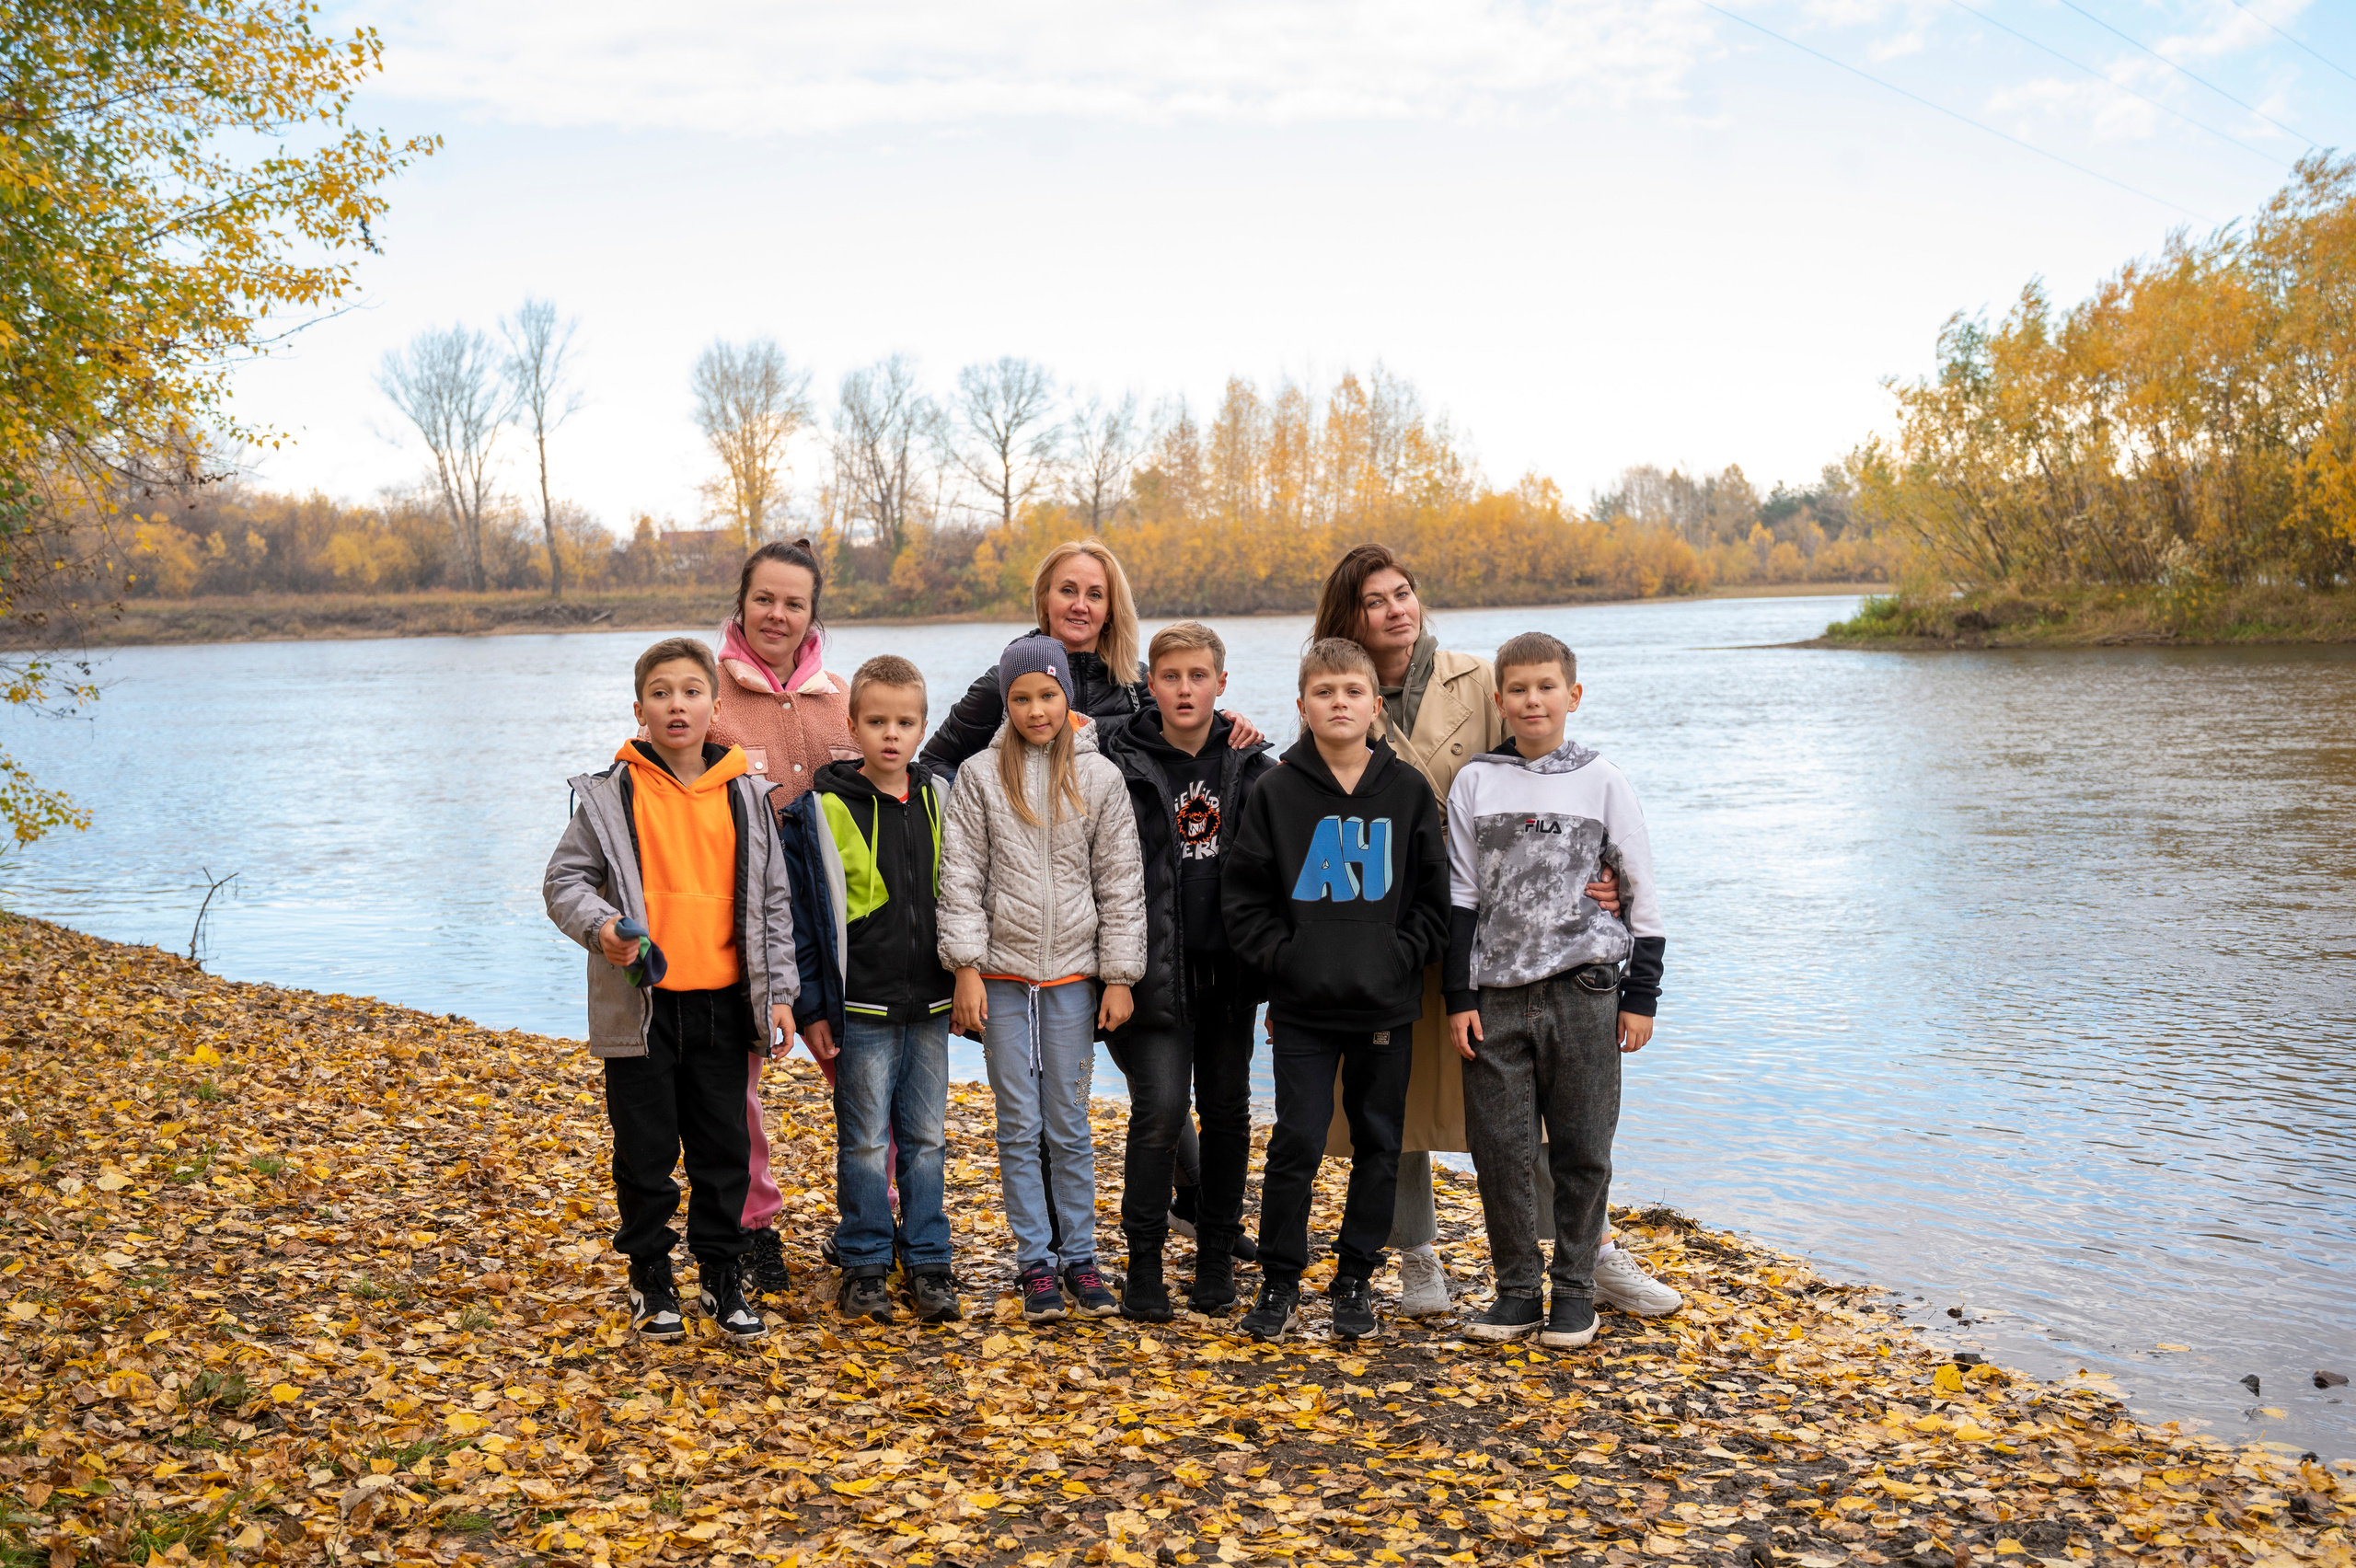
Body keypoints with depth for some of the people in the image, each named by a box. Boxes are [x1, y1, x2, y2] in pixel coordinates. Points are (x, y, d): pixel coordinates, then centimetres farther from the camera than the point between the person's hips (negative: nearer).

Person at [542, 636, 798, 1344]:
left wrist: (779, 989, 5)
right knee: (646, 1151, 8)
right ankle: (650, 1277, 23)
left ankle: (723, 1275, 24)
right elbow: (563, 880, 1)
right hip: (640, 1005, -2)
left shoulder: (745, 794, 5)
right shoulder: (610, 795, -2)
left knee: (726, 1147, 10)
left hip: (724, 1005, 2)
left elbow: (772, 900, 8)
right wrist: (600, 925, -19)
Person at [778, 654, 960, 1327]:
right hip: (861, 1008, -4)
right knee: (865, 1140, 5)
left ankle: (928, 1261, 19)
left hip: (930, 1004, 4)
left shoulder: (939, 800, 6)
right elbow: (799, 915, -5)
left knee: (926, 1137, 10)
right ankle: (864, 1265, 17)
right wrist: (810, 1008, -7)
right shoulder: (821, 809, -7)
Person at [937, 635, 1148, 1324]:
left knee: (1069, 1124, 7)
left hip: (1072, 974, 0)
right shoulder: (981, 776, 0)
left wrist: (1119, 975, -1)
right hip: (1002, 972, 0)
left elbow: (1120, 881, 3)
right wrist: (966, 967, -7)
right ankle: (1035, 1261, 15)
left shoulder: (1100, 778, 1)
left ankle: (1079, 1255, 18)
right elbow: (961, 876, -1)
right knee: (1019, 1125, 5)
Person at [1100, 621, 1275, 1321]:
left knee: (1227, 1110, 10)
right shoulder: (1122, 764, -4)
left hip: (1228, 967, 3)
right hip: (1157, 968, -3)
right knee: (1160, 1110, -9)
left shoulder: (1250, 766, 5)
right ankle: (1144, 1263, 6)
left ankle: (1217, 1257, 23)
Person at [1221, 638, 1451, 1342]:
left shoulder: (1408, 789, 2)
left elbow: (1435, 894, 6)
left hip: (1386, 1003, 2)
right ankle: (1280, 1282, 14)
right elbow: (1242, 893, 2)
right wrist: (1280, 955, -7)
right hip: (1303, 1004, -2)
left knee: (1378, 1145, 10)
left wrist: (1404, 954, -5)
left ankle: (1356, 1278, 24)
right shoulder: (1277, 790, -1)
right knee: (1296, 1143, 0)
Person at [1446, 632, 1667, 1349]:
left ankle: (1574, 1293, 18)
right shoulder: (1475, 783, 5)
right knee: (1500, 1149, 2)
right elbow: (1460, 898, 6)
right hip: (1496, 995, 1)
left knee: (1582, 1150, 5)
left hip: (1582, 992, -1)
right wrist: (1459, 999, 2)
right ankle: (1517, 1289, 17)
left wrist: (1641, 995, 2)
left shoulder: (1603, 782, 2)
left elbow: (1642, 893, 5)